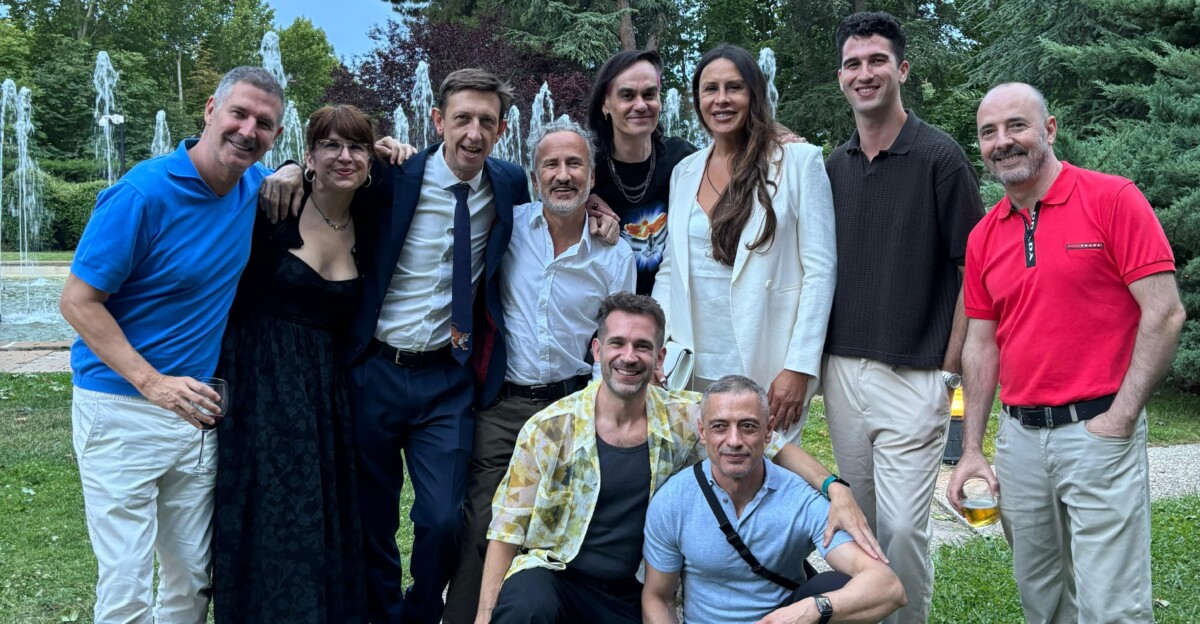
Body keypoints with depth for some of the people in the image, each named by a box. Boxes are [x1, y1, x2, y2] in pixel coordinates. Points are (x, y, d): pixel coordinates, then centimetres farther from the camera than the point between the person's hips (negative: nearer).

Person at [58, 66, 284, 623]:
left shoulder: (258, 188, 3)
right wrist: (152, 383, -22)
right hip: (122, 409, -6)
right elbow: (77, 301, -13)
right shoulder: (143, 193, -15)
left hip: (194, 407, 6)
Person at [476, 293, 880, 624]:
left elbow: (773, 446, 3)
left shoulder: (687, 418, -3)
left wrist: (836, 490, -14)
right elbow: (507, 529, -4)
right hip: (552, 578, -3)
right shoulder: (549, 429, -8)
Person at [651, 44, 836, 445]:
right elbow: (669, 269, 14)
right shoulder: (684, 172, 11)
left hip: (767, 368, -4)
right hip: (693, 368, 4)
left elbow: (820, 270, -7)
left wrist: (799, 367, -13)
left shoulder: (799, 161, -3)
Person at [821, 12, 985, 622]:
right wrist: (817, 359, 9)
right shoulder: (833, 165, 10)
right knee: (858, 521, 13)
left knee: (902, 526, -6)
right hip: (841, 370, 5)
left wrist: (950, 368, -8)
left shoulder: (940, 156, -5)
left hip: (913, 377, -5)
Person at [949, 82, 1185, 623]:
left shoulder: (1113, 200, -6)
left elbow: (1164, 313, -10)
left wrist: (1120, 418, -13)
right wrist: (971, 450, 7)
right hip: (1018, 435, 5)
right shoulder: (984, 236, 10)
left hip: (1099, 431, -5)